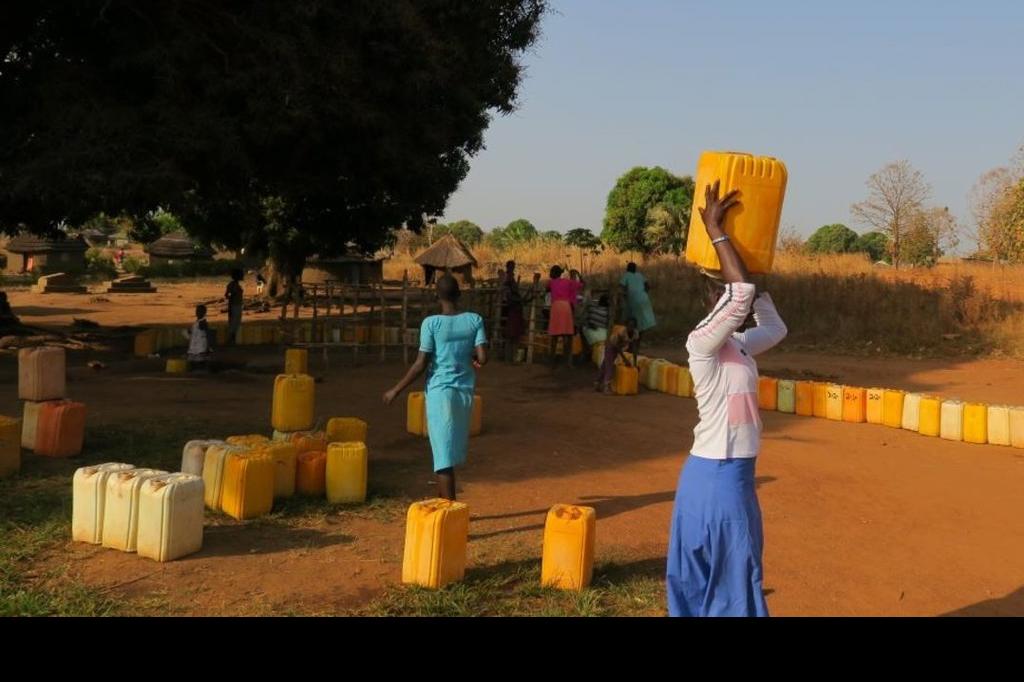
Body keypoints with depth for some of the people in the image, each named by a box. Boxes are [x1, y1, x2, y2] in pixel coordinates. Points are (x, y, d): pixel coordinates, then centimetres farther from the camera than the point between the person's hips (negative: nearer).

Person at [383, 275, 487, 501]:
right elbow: (482, 358, -8)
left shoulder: (431, 323, -11)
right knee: (453, 447, 20)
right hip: (465, 391, 4)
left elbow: (421, 364, -12)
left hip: (440, 391, -4)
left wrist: (396, 390, -3)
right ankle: (443, 500, 34)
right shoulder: (475, 320, -3)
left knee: (444, 453, -3)